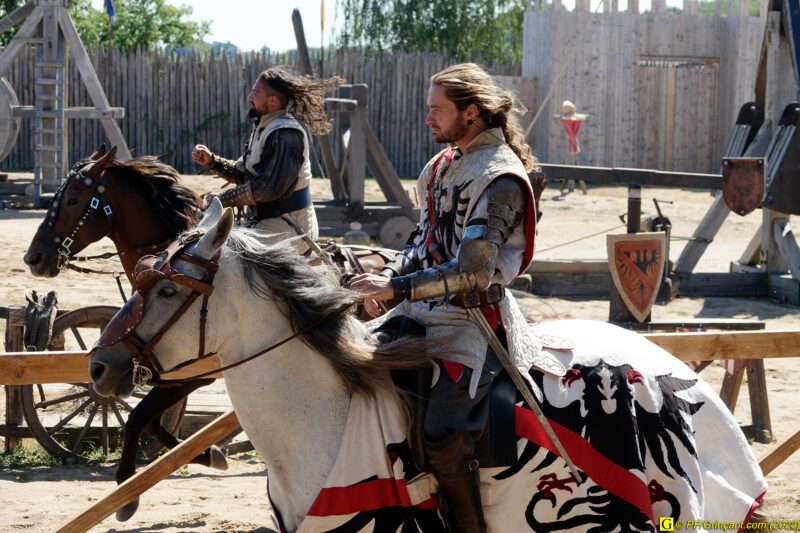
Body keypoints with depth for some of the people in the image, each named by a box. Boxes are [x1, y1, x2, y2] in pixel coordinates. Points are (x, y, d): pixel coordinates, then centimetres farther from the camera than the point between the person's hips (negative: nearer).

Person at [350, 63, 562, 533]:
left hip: (474, 319, -9)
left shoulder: (501, 180, -15)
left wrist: (397, 288, -22)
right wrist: (390, 275, 3)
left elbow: (471, 271, -21)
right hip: (428, 308, 9)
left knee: (443, 437, -23)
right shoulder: (445, 164, 14)